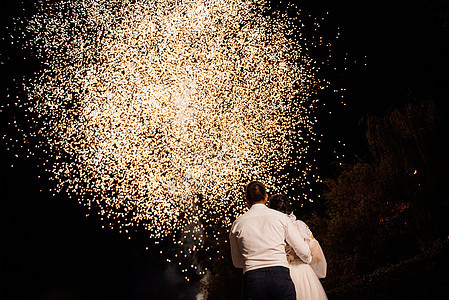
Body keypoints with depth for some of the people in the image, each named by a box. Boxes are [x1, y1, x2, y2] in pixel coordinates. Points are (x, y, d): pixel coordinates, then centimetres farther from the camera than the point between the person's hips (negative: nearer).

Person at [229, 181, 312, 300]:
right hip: (280, 277, 0)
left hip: (251, 279, 1)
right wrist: (308, 259, 32)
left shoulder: (237, 224, 7)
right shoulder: (281, 217, 4)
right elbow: (303, 251, 9)